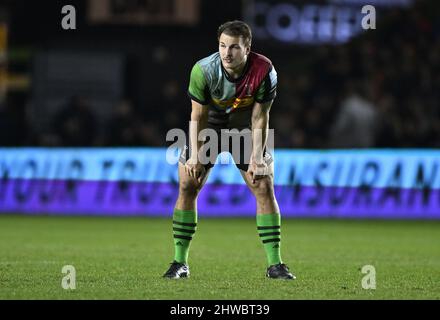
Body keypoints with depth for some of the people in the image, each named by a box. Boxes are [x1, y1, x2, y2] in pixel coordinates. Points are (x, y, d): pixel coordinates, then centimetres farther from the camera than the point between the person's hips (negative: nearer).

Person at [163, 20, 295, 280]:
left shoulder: (264, 71, -26)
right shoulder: (203, 70, -27)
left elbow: (260, 118, -16)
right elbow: (198, 117, -17)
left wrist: (257, 157, -22)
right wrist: (195, 156, -23)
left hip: (245, 129, 0)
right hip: (210, 125, 0)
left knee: (265, 188, -9)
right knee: (187, 187, -9)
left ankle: (275, 264, -1)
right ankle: (180, 262, 2)